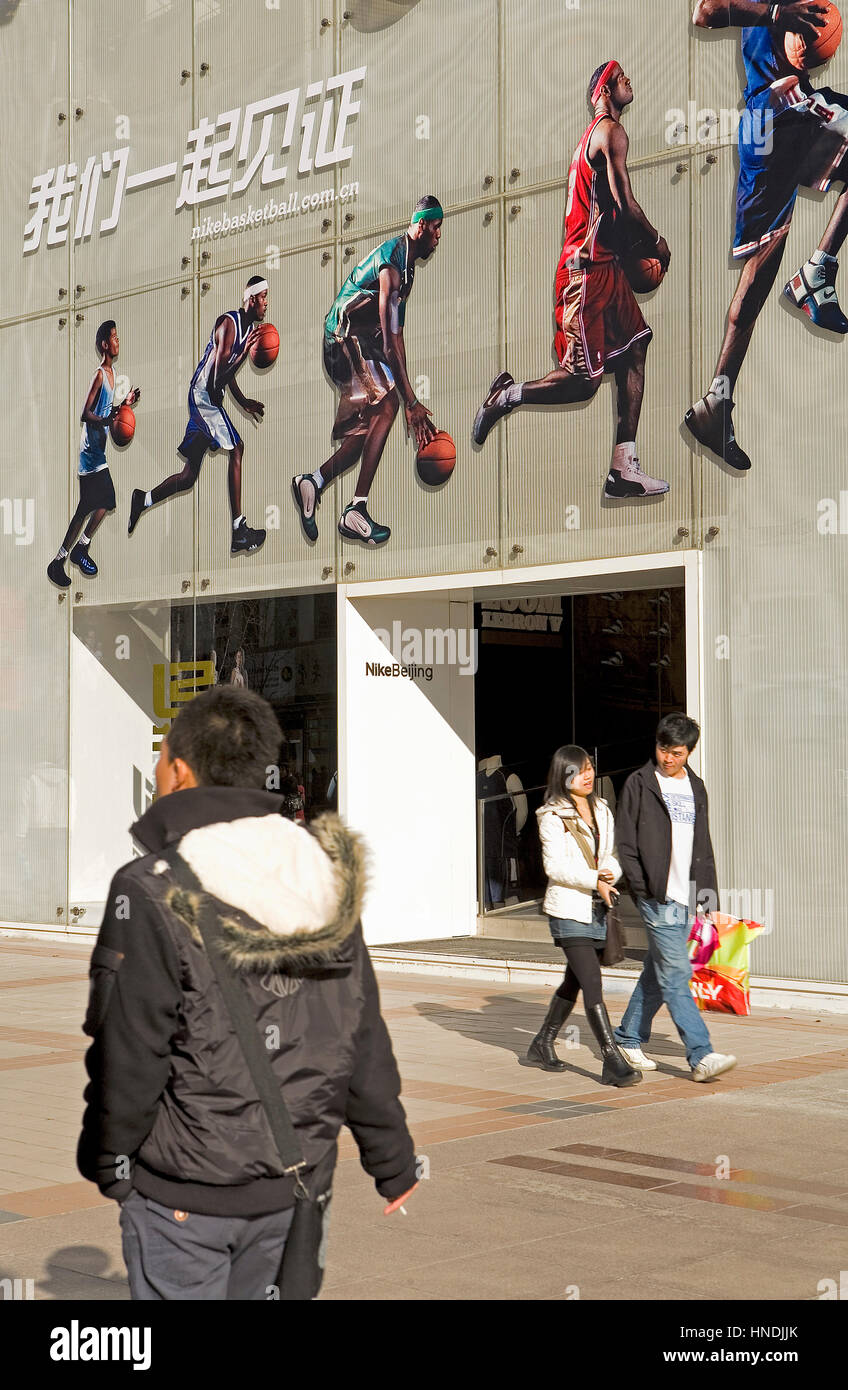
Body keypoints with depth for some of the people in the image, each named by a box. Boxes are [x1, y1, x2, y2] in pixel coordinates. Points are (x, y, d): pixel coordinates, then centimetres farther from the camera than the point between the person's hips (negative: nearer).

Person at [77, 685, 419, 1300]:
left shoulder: (151, 893, -18)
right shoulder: (325, 882, -1)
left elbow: (127, 1058, -15)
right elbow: (365, 1041, 3)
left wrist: (106, 1163, 2)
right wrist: (393, 1163, 13)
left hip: (183, 1191, -5)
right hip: (296, 1184, 5)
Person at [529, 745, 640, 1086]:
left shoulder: (602, 811, 14)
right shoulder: (552, 816, -7)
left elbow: (611, 856, 14)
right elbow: (555, 866, -12)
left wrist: (611, 873, -8)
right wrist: (595, 880, -19)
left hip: (598, 909, 7)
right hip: (568, 908, -7)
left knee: (574, 982, 15)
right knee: (593, 984, -14)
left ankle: (542, 1045, 31)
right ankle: (613, 1061, -17)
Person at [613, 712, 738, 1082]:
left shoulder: (695, 788, 16)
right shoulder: (640, 783, -1)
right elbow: (624, 843, -4)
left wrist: (709, 893, 13)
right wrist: (643, 889, -11)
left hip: (687, 898, 6)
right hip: (658, 898, -6)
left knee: (658, 974, 12)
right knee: (676, 975, -10)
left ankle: (628, 1038, 25)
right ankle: (701, 1056, -14)